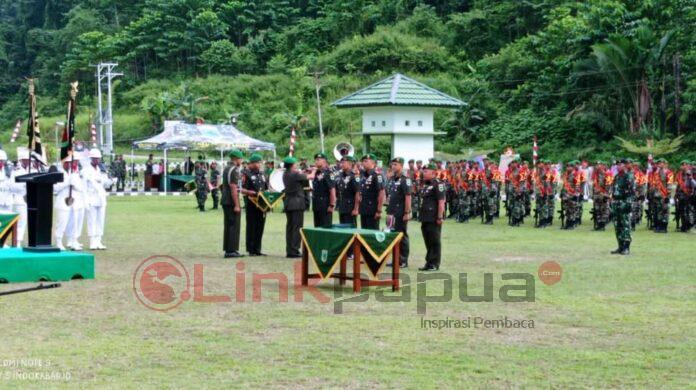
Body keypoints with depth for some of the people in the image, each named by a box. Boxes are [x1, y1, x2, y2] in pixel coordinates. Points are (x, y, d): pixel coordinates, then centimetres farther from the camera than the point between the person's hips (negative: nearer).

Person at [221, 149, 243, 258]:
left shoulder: (226, 168, 15)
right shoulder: (234, 170, -16)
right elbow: (233, 189, -20)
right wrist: (236, 205, -20)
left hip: (225, 201, 10)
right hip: (232, 202, -10)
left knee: (228, 225, 13)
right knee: (234, 226, -5)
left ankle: (228, 250, 17)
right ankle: (231, 250, -5)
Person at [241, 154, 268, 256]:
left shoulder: (262, 174, 16)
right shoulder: (247, 174, -4)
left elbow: (266, 188, 21)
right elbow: (242, 190, -10)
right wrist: (253, 193, -22)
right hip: (251, 204, -6)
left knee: (260, 227, 8)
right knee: (251, 227, 0)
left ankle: (257, 249, 14)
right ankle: (251, 250, 5)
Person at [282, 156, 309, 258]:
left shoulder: (285, 175, 9)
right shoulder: (295, 175, -14)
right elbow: (308, 178, 0)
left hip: (288, 203, 8)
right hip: (297, 203, -8)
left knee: (289, 227, 11)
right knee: (297, 227, -4)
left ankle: (289, 250, 13)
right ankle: (294, 251, -5)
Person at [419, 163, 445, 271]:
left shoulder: (438, 185, -11)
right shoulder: (425, 185, 17)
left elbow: (441, 202, -16)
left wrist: (440, 217, -20)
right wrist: (421, 216, 21)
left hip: (434, 219, -9)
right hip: (425, 218, 9)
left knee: (435, 242, -3)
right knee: (427, 241, 12)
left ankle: (434, 264, 1)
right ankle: (428, 262, 18)